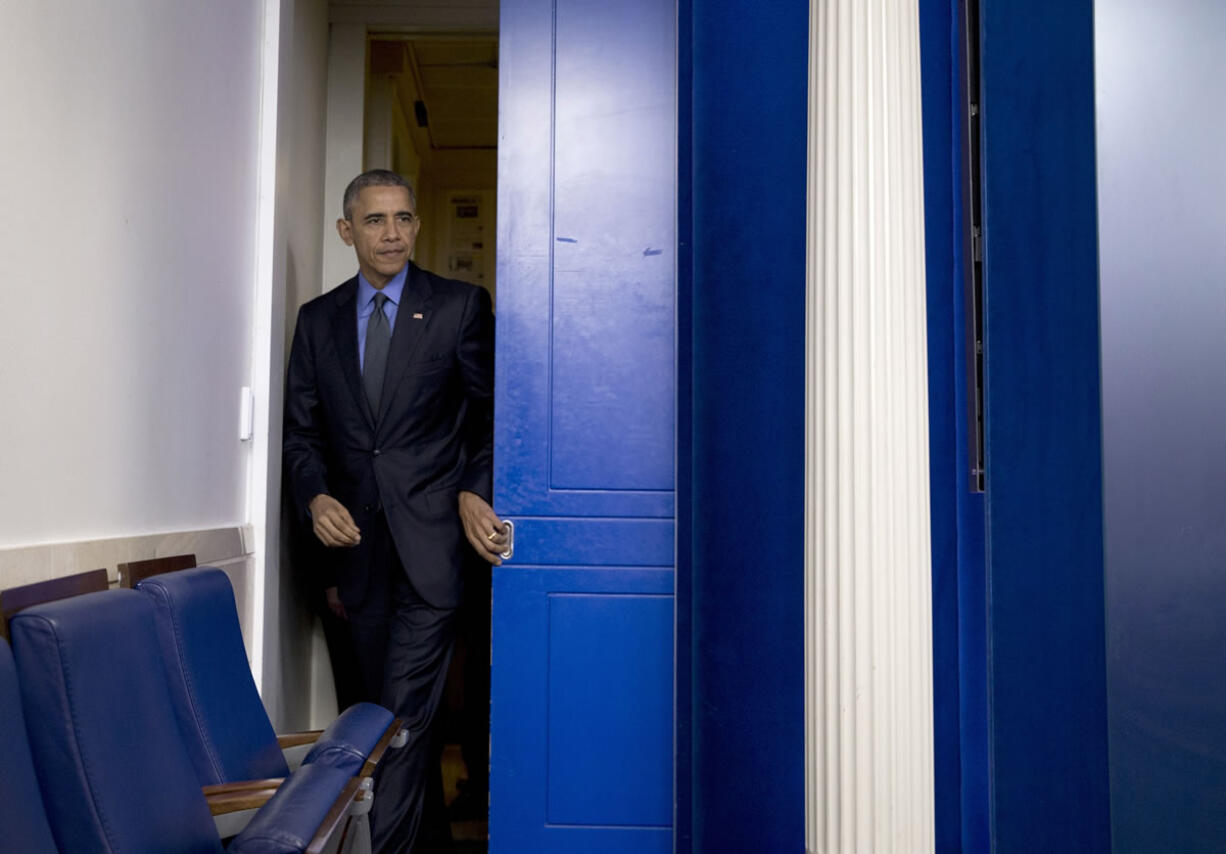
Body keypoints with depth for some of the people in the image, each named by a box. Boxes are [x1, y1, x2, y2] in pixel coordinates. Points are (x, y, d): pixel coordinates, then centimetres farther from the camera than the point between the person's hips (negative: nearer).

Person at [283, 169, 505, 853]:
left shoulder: (461, 306, 1)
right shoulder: (318, 320, 11)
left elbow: (494, 413, 0)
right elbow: (302, 430, 10)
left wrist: (474, 493, -14)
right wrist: (317, 498, -8)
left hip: (431, 543, -4)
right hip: (358, 544, 4)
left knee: (407, 716, -8)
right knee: (389, 711, 15)